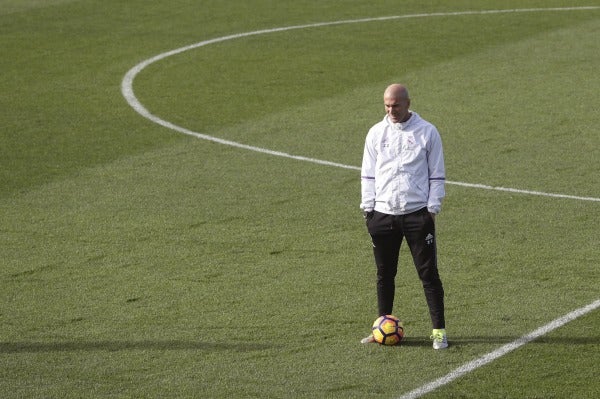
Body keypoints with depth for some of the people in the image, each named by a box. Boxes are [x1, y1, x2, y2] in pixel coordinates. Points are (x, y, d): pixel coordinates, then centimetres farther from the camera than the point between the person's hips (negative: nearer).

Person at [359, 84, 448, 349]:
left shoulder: (427, 132, 0)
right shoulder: (376, 133, 8)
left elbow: (437, 175, 3)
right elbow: (368, 175, 12)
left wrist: (432, 208, -4)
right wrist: (368, 208, 4)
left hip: (417, 214, -3)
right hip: (383, 215, 3)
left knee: (428, 273, -3)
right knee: (384, 274, 9)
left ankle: (439, 330, 1)